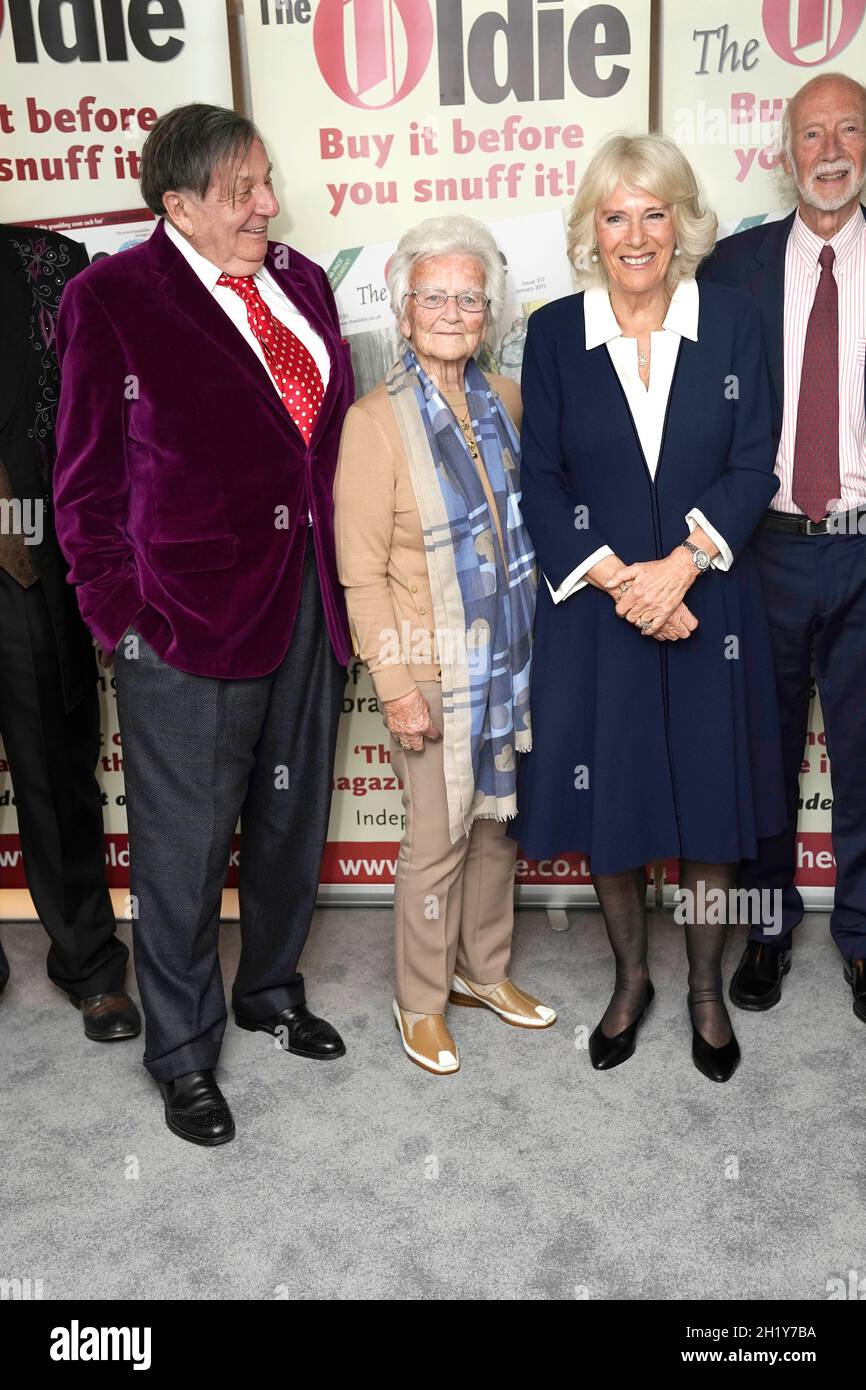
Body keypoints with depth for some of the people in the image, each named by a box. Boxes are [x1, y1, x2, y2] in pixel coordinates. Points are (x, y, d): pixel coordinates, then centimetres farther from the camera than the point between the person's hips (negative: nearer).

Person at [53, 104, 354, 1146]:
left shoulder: (300, 280, 10)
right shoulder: (111, 297, -6)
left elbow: (333, 428, 12)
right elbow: (88, 480, -5)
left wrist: (348, 581, 7)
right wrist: (120, 614, -9)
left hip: (308, 600, 6)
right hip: (189, 616, -6)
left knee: (293, 816, 18)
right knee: (185, 844, 5)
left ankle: (272, 990, 42)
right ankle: (182, 1052, 27)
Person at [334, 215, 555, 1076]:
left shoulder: (504, 400, 5)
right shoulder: (376, 421, -13)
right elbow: (362, 574, -13)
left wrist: (542, 643, 10)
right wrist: (396, 685, -17)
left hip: (511, 657, 6)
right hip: (434, 670, -6)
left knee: (496, 821, 17)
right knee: (437, 841, 5)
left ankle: (483, 971, 37)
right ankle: (421, 1002, 25)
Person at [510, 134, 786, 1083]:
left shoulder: (732, 324, 1)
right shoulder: (554, 334, 1)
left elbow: (752, 468, -5)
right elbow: (541, 483, -3)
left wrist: (682, 563, -20)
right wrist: (617, 579, -15)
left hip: (707, 606, 0)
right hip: (592, 609, 0)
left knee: (710, 795, 9)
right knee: (610, 799, 9)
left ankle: (706, 989, 31)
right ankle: (630, 977, 33)